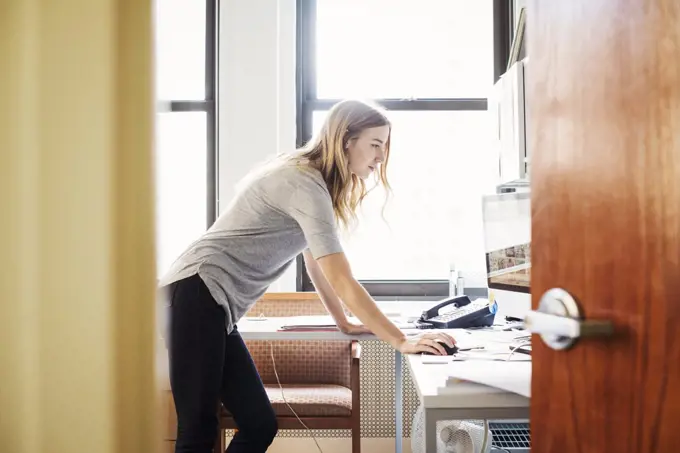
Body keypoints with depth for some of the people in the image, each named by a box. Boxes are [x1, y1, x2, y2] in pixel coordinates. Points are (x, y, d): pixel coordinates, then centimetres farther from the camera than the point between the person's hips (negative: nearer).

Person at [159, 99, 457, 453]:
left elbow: (315, 262, 24)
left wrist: (346, 324, 25)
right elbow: (341, 280, -21)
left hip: (213, 302, 10)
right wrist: (402, 341, -20)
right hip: (198, 294, -10)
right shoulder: (306, 184, -15)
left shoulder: (306, 177, 17)